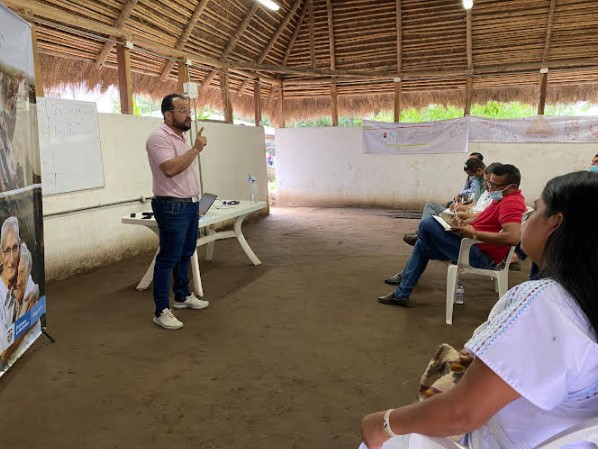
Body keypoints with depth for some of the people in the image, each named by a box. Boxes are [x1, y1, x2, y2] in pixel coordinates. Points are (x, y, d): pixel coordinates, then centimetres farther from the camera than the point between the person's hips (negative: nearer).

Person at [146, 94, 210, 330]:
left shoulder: (181, 138, 16)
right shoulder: (159, 137, -15)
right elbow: (170, 169, -29)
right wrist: (196, 149, -23)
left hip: (189, 205, 10)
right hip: (172, 207, -9)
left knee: (185, 255, 18)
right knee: (168, 259, -5)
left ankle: (183, 296, 33)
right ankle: (161, 311, 3)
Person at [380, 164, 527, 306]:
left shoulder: (511, 203, -20)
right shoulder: (505, 198, 12)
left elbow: (513, 237, -35)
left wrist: (474, 233, -28)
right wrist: (464, 223, 2)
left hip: (480, 255, -11)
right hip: (475, 246, 11)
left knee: (427, 224, -16)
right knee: (423, 244, 16)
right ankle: (401, 294, 14)